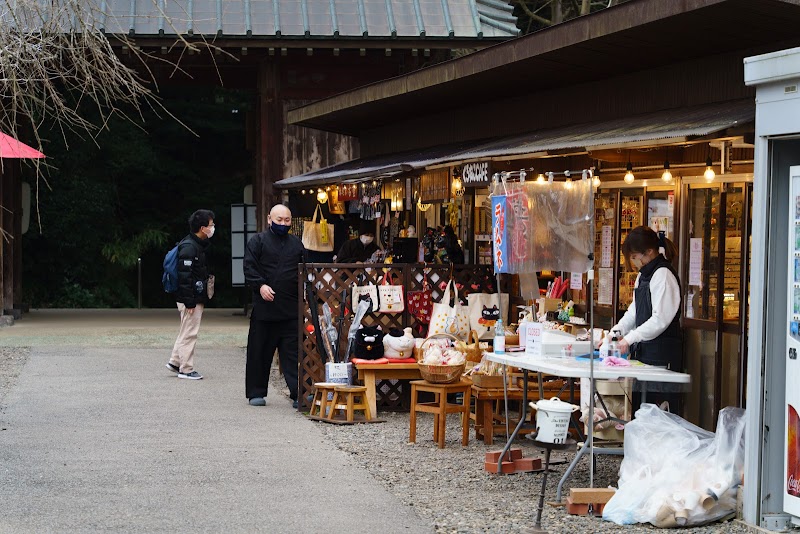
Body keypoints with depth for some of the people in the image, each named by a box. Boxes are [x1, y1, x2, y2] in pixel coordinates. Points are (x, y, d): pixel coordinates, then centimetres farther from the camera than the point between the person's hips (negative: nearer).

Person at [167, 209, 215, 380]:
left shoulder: (198, 245, 14)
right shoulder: (188, 247, -18)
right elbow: (184, 276, -22)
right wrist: (189, 302, -23)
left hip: (197, 297, 10)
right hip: (191, 299, -10)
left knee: (187, 332, 17)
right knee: (189, 333, -3)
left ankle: (175, 362, 25)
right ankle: (186, 369, 4)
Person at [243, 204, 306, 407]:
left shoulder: (296, 244, 17)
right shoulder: (258, 241, 4)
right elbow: (249, 268, -5)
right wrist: (261, 285, -20)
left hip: (291, 309, 3)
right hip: (264, 307, -2)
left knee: (293, 353, -1)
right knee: (259, 352, 4)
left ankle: (298, 393, -2)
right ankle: (256, 393, 14)